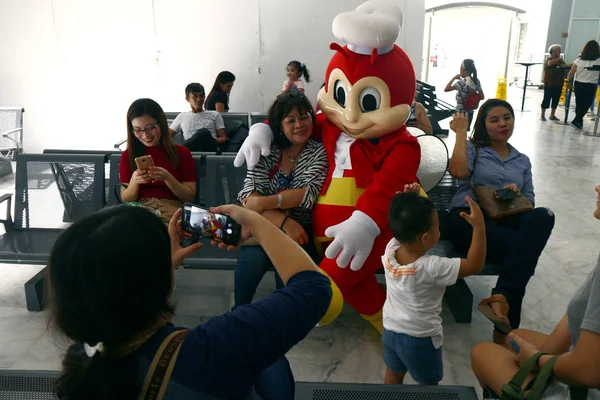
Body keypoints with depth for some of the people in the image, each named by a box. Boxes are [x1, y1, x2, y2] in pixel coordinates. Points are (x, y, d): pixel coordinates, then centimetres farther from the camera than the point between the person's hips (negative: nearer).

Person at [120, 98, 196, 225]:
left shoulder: (181, 153, 7)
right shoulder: (128, 156, 11)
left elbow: (190, 197, 3)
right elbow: (126, 200, 11)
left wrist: (167, 178, -14)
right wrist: (134, 181, -11)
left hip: (172, 210, -1)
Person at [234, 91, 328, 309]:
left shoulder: (319, 152, -1)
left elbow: (308, 195, -15)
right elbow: (248, 194, -12)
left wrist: (264, 203, -24)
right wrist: (284, 221, -26)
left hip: (302, 230, -1)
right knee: (253, 257, -30)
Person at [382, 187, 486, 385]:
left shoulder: (390, 250, -18)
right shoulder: (431, 268, -33)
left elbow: (402, 227, 3)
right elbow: (474, 265, -25)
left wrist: (408, 200, -11)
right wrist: (479, 226, -27)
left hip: (390, 330, 6)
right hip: (420, 339, -5)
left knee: (393, 375, 27)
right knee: (428, 383, 21)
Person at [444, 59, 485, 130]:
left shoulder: (462, 82, -19)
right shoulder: (476, 81, 1)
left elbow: (446, 89, -22)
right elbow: (482, 97, 5)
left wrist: (454, 78, -13)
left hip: (461, 112, -6)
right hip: (470, 112, 7)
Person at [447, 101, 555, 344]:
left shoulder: (522, 161, 27)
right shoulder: (473, 148, 15)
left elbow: (529, 202, 18)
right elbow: (459, 171, -10)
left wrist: (516, 195, -6)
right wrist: (461, 132, -1)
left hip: (507, 221, 4)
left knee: (543, 216, -32)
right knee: (524, 249, -33)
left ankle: (500, 297, -38)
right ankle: (507, 326, -26)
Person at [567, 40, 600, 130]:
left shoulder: (579, 59, -4)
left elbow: (571, 73, -2)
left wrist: (568, 81, 12)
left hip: (579, 84, 3)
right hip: (591, 86, -3)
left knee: (579, 104, 15)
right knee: (586, 105, 8)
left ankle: (579, 122, 25)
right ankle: (576, 121, -1)